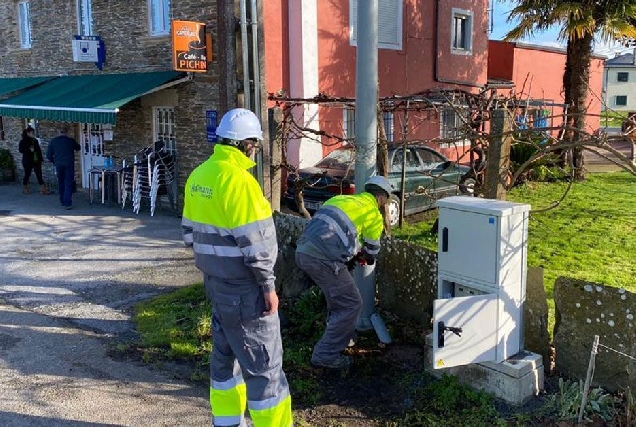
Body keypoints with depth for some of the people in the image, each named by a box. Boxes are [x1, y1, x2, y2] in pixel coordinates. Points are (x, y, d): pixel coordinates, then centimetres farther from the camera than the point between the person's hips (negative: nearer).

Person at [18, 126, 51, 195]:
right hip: (28, 161, -5)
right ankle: (24, 189, 22)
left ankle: (43, 189, -1)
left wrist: (41, 159, 11)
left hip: (37, 161, 5)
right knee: (27, 175, 6)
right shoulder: (23, 141, -6)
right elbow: (20, 150, -14)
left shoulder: (35, 140, 10)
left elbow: (39, 150, 16)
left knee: (39, 175, 1)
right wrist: (29, 150, -25)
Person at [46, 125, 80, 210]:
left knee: (61, 184, 15)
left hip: (59, 165, 3)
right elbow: (78, 148, 16)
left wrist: (55, 162, 18)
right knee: (68, 184, -2)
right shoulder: (70, 140, -4)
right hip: (69, 165, -2)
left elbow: (49, 155, 3)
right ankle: (67, 203, -9)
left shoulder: (53, 141, 1)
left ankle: (63, 202, 21)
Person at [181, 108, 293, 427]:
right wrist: (268, 285, -14)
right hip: (243, 287, -9)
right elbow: (255, 242, -22)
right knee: (263, 364, 1)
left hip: (216, 280, 9)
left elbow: (190, 230, 14)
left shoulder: (199, 175, 7)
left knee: (225, 353, 20)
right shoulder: (237, 179, -21)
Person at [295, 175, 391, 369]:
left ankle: (342, 336, 44)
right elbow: (372, 250, 17)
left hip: (303, 251, 8)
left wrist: (356, 255, 30)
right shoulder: (374, 215, 6)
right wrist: (369, 258, 40)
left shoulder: (341, 199, 26)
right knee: (351, 305, 4)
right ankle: (325, 355, 7)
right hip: (323, 258, -8)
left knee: (339, 297, 28)